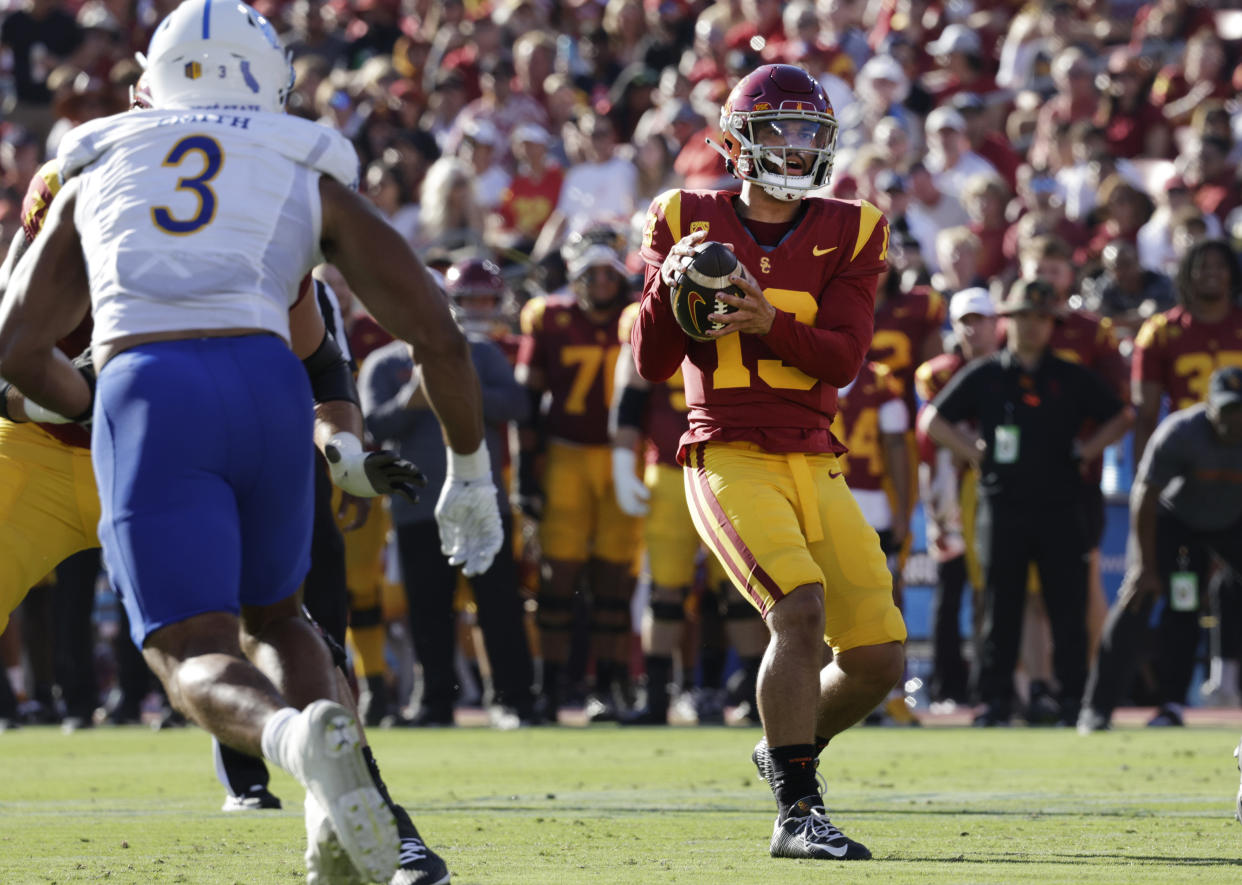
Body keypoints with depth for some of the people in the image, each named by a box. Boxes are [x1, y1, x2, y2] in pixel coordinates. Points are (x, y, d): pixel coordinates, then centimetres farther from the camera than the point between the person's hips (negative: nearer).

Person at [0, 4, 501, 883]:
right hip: (266, 384, 1)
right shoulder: (312, 177, 23)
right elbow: (436, 333, 17)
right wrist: (469, 474, 30)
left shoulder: (98, 173, 27)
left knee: (197, 658, 2)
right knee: (273, 617, 25)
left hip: (143, 392, -1)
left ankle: (298, 740, -35)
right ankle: (337, 809, -3)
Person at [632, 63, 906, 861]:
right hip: (728, 458, -4)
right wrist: (669, 286, -17)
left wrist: (768, 324, -23)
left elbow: (845, 358, -6)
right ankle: (798, 813, -22)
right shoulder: (689, 223, 2)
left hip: (814, 465, 4)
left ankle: (788, 749, 30)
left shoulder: (847, 234, 6)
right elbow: (653, 364, 1)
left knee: (878, 659, 0)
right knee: (800, 608, -27)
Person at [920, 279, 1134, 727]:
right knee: (1001, 606, 1)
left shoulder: (1073, 379, 8)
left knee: (1069, 607, -2)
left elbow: (1121, 416, 17)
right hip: (1003, 509, 0)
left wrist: (1085, 451, 5)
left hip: (1060, 509, 0)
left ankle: (1073, 696, 4)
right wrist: (976, 453, 1)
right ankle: (995, 698, 5)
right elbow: (932, 421, 10)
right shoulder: (983, 376, 7)